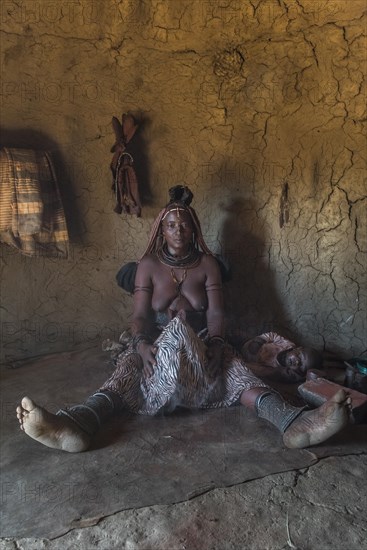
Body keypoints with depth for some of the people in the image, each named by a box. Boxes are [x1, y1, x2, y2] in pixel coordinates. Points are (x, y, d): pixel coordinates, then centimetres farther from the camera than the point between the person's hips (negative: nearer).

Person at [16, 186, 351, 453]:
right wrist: (142, 346, -28)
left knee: (237, 372, -31)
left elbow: (215, 313, -4)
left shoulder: (207, 264, 6)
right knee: (126, 372, -34)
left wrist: (216, 345, -27)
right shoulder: (149, 265, 4)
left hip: (203, 344, 1)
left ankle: (296, 424, -56)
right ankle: (76, 425, -63)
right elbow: (140, 315, -5)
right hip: (156, 343, 0)